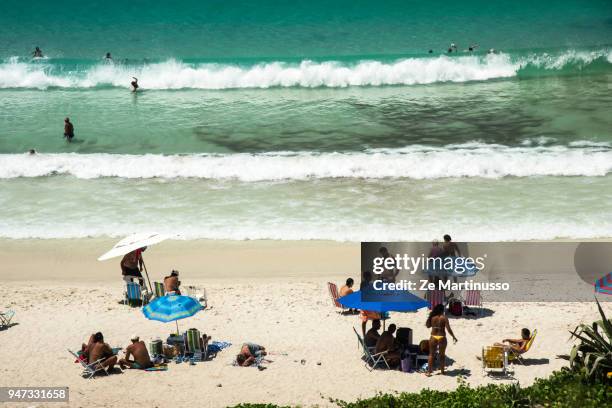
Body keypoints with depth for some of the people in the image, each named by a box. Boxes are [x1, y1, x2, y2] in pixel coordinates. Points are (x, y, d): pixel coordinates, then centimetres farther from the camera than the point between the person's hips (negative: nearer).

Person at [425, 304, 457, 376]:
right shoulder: (444, 318, -9)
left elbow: (428, 326, 10)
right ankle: (442, 371, 19)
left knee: (431, 354, 10)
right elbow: (448, 328, -13)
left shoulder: (432, 317, -2)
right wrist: (453, 336, -4)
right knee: (442, 355, 13)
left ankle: (429, 371, 7)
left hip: (433, 337, 2)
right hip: (441, 337, -2)